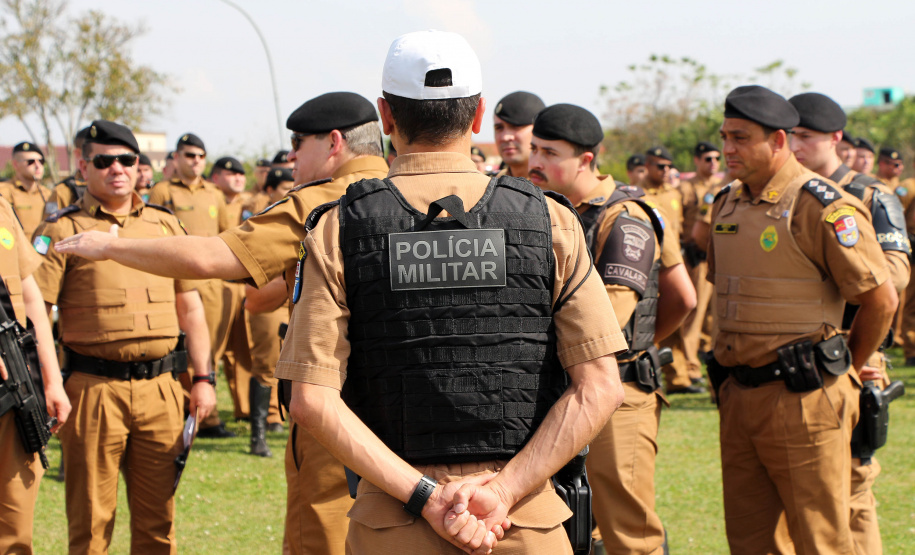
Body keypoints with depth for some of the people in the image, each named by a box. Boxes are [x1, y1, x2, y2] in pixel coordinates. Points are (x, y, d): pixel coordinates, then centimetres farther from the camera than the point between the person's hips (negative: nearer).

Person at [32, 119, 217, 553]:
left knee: (157, 518, 9)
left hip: (159, 386, 4)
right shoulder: (62, 230, -1)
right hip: (94, 387, -4)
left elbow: (190, 307, 17)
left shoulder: (166, 225, 13)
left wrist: (203, 377, 11)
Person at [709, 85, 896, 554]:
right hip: (738, 393, 7)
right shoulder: (727, 205, 11)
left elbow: (881, 300, -9)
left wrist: (842, 372, 2)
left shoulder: (823, 208, -12)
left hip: (803, 398, -7)